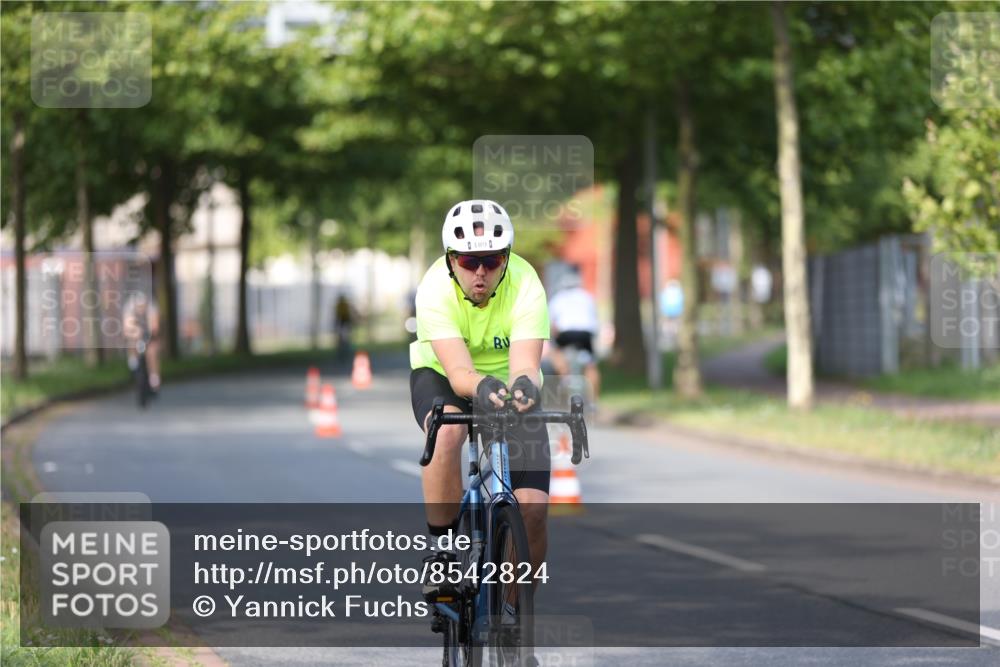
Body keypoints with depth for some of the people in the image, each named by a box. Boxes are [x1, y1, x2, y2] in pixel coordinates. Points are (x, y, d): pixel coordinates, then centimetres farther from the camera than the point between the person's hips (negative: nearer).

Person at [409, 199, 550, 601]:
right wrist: (481, 386, -62)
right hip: (440, 375, -1)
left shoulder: (526, 288, -28)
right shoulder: (435, 289, -29)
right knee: (446, 431, -38)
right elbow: (458, 371, -39)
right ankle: (442, 551, -22)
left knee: (533, 506, -14)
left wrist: (524, 385, -63)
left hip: (507, 379, 1)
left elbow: (525, 365, -39)